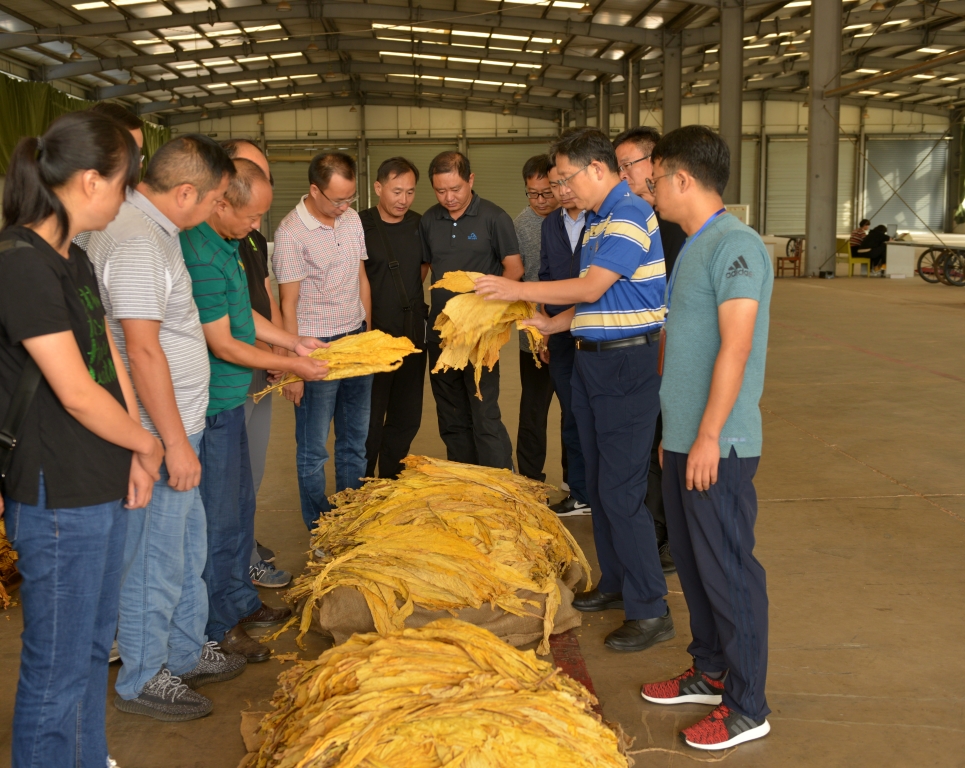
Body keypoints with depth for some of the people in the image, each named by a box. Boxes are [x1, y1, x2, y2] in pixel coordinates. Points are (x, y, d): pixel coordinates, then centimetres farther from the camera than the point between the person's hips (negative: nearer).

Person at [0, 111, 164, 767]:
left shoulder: (74, 259, 11)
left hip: (103, 486, 10)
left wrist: (133, 457, 2)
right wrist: (146, 444, -6)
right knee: (58, 670, 5)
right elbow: (77, 393, -21)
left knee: (95, 644, 23)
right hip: (58, 498, -10)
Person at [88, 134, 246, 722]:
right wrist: (175, 442, -23)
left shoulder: (151, 230, 12)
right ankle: (142, 679, 22)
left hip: (176, 427, 10)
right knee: (155, 562, 5)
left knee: (188, 550, 21)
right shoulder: (137, 242, -21)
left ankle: (186, 653, 37)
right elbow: (142, 349, -25)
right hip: (158, 433, -10)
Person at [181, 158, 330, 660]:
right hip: (211, 406, -10)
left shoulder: (226, 243, 8)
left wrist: (294, 342, 15)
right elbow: (222, 344, -21)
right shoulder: (200, 256, -23)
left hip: (232, 398, 10)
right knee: (217, 515, 2)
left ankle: (240, 601, 36)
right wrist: (291, 366, -11)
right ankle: (216, 628, 16)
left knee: (239, 505, 20)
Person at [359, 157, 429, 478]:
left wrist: (410, 294, 9)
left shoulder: (419, 225, 4)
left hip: (412, 335, 5)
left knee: (407, 418, 14)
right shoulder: (359, 226, -9)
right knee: (370, 421, 2)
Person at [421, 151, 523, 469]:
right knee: (451, 419, 12)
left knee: (485, 416, -9)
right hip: (440, 328, 5)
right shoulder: (429, 221, 8)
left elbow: (514, 267, -6)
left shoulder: (494, 217, -5)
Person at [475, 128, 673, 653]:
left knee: (621, 492, -8)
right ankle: (614, 583, 30)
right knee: (598, 484, 16)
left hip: (627, 363, -10)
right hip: (591, 360, 10)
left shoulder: (630, 216, -14)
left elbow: (591, 287, -21)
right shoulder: (596, 221, 16)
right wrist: (553, 324, 7)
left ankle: (650, 611, 1)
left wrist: (517, 290, -14)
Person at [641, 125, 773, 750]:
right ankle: (711, 672, 33)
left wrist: (707, 436, -21)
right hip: (684, 440, 9)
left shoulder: (736, 245, -15)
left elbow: (735, 349, -21)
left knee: (729, 570, 0)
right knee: (693, 561, 17)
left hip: (718, 446, -9)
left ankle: (748, 707, 14)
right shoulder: (695, 247, 14)